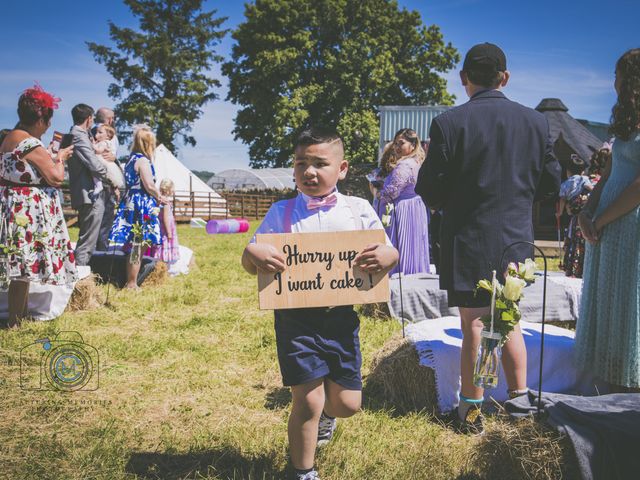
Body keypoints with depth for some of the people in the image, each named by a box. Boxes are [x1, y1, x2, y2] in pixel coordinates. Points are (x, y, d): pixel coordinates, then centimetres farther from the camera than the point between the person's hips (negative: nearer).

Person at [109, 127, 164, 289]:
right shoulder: (143, 160, -12)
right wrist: (160, 197, 0)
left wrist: (155, 197, 17)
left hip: (130, 203, 9)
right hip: (142, 205, -9)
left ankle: (130, 281, 18)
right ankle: (132, 283, 1)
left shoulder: (131, 159, 15)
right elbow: (149, 185, -18)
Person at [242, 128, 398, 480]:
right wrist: (252, 254, -24)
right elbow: (250, 263, 0)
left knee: (348, 403, 11)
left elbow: (388, 253, 5)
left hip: (342, 316, 2)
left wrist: (387, 256, -19)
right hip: (296, 318, -2)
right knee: (307, 401, -2)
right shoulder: (281, 212, 0)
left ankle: (325, 413, 49)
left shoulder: (359, 209, 2)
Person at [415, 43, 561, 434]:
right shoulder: (536, 121, -1)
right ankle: (520, 400, 29)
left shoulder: (448, 123, -13)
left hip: (468, 243, -3)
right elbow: (552, 183, 5)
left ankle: (472, 412, 20)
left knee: (474, 329, 7)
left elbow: (429, 191, -12)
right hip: (516, 240, 4)